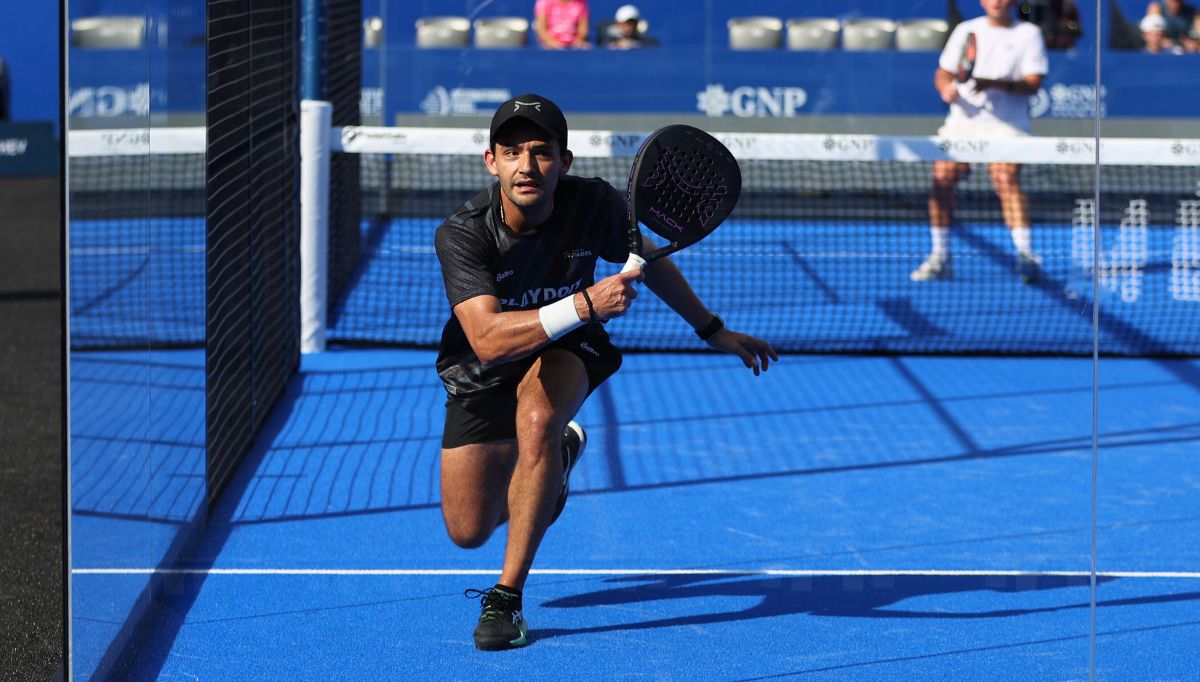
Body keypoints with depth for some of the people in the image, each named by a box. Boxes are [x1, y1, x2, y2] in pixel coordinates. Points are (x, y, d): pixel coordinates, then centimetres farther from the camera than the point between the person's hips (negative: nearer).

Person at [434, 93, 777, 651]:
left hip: (565, 352, 0)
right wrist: (586, 303, -54)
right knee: (468, 532, 4)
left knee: (536, 420, -37)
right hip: (482, 372, 0)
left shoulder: (594, 204, -24)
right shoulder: (461, 234, -32)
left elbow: (650, 262, -1)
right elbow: (488, 339, -44)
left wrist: (715, 331, 7)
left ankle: (507, 597, -24)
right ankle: (561, 450, 38)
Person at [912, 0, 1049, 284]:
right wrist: (946, 88, -8)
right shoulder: (966, 31, 15)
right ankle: (939, 257, 4)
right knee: (942, 177, -8)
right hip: (963, 119, 3)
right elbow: (943, 72, 16)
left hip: (1006, 124, -3)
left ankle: (1026, 256, -22)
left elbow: (1033, 83, -6)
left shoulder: (1028, 34, 4)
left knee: (1006, 179, -21)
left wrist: (995, 84, -21)